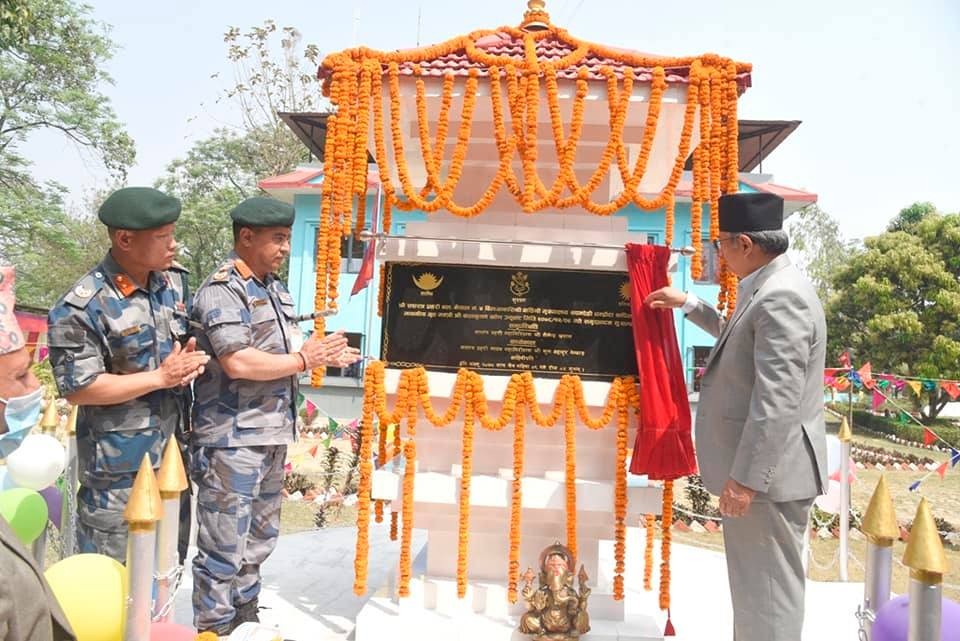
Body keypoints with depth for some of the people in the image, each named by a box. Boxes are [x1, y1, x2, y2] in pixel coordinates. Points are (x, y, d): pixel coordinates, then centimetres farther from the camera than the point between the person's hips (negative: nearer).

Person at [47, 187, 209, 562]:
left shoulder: (175, 281, 1)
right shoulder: (82, 307, -21)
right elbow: (78, 388, -19)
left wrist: (194, 359, -9)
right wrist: (161, 377, -20)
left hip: (172, 449, 7)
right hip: (119, 464, -7)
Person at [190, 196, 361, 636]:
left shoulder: (274, 289, 13)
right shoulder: (221, 291, -15)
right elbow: (238, 362, -26)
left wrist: (324, 355, 0)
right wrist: (303, 360, -16)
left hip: (272, 437, 9)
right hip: (232, 441, -9)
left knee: (259, 540, 21)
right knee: (223, 549, 2)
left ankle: (245, 620, 38)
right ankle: (212, 629, 19)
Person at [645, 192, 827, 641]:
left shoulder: (781, 297, -22)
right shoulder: (768, 289, 11)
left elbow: (777, 401, -27)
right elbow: (739, 337, 32)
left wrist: (745, 478, -25)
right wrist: (688, 304, 32)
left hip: (767, 473, -10)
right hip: (754, 469, 10)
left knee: (768, 589, 3)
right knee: (755, 584, 22)